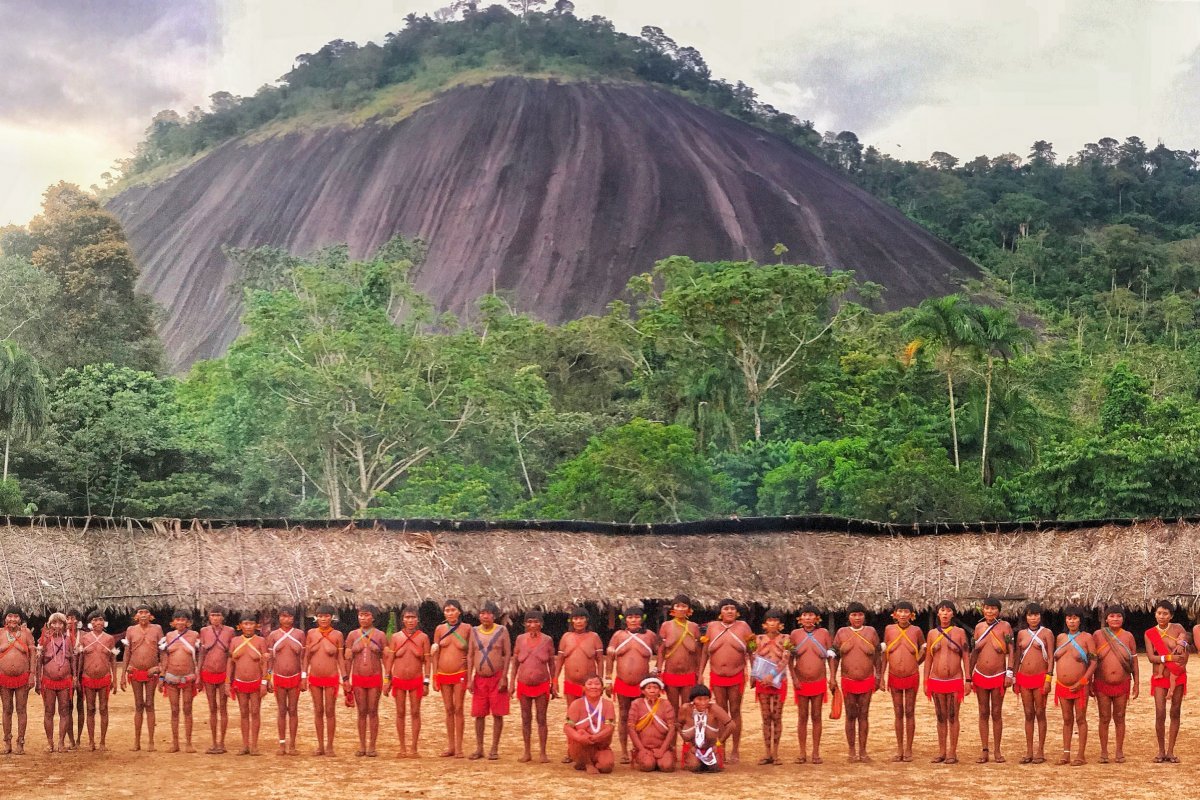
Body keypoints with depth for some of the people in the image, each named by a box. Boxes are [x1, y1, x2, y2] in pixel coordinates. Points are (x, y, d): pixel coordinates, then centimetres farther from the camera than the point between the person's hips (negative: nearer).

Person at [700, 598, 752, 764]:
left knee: (735, 712, 5)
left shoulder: (743, 626, 2)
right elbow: (704, 652, 9)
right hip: (717, 677, 1)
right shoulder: (712, 626, 5)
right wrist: (700, 674, 5)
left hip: (737, 677, -1)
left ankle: (735, 751, 11)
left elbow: (752, 650, 5)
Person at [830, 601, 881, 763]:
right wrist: (832, 678, 1)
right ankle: (852, 751, 13)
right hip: (848, 681, 0)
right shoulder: (842, 633, 2)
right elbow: (835, 656, 6)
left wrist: (879, 677, 7)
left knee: (864, 715, 4)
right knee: (851, 716, 5)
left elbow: (877, 656, 8)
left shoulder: (871, 632, 3)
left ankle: (863, 751, 10)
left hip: (867, 681, 0)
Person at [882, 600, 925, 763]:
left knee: (909, 713, 4)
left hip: (912, 677, -1)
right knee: (898, 714, 7)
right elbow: (885, 654, 4)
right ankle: (899, 749, 14)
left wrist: (915, 662, 6)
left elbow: (924, 650, 11)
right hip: (894, 677, 1)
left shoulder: (916, 630, -6)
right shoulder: (889, 629, -2)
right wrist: (882, 676, 4)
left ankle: (908, 749, 11)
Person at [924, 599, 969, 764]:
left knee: (953, 717, 0)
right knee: (941, 717, 7)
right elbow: (928, 658, 10)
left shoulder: (959, 632, 1)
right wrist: (926, 682, 6)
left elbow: (966, 656, 0)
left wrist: (968, 679, -6)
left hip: (955, 681, -2)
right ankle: (941, 751, 14)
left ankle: (952, 752, 6)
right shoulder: (932, 633, 7)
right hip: (936, 681, 2)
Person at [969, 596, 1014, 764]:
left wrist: (1009, 673, -12)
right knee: (983, 713, 6)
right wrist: (969, 676, 10)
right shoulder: (979, 627, 5)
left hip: (998, 677, -3)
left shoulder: (1004, 626, -5)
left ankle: (997, 751, 10)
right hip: (980, 676, 3)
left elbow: (1011, 651, -5)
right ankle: (984, 751, 10)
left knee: (996, 714, 3)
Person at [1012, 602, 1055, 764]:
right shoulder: (1021, 633, 10)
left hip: (1040, 677, -3)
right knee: (1028, 714, 6)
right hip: (1024, 677, 4)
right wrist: (1014, 678, 11)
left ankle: (1040, 751, 7)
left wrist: (1048, 679, -12)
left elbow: (1051, 657, -4)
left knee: (1040, 714, 1)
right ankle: (1029, 752, 10)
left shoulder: (1046, 633, -1)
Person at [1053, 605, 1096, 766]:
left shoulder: (1086, 638, -5)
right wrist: (1057, 678, 8)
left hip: (1079, 686, -4)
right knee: (1067, 720, 9)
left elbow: (1094, 662, -8)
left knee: (1080, 719, 1)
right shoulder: (1060, 637, 9)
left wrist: (1081, 682, -14)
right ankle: (1066, 754, 12)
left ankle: (1081, 755, 4)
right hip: (1062, 686, 4)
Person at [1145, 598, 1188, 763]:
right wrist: (1171, 658, -21)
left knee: (1175, 713, 4)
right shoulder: (1150, 634, -1)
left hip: (1177, 677, 1)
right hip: (1159, 678, -1)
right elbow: (1151, 657, -11)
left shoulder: (1177, 628, -2)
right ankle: (1161, 751, 3)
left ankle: (1170, 751, 11)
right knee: (1160, 714, -8)